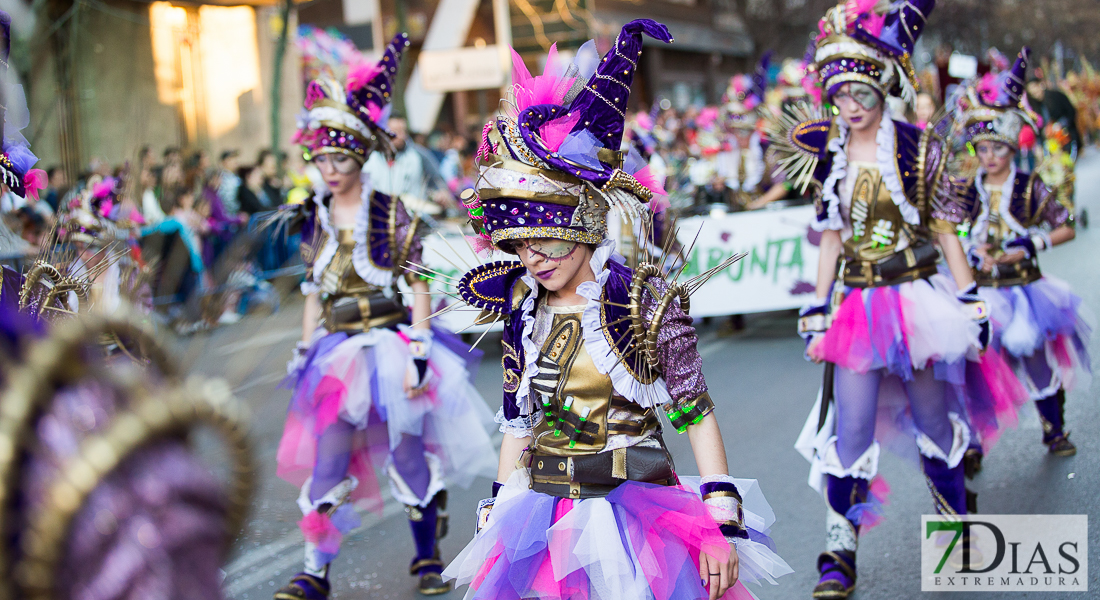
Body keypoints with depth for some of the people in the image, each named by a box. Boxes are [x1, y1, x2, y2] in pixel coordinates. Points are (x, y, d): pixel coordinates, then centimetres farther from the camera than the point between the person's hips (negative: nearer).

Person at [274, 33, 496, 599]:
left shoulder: (390, 212, -6)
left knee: (408, 455, 5)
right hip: (338, 352, 4)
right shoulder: (315, 218, 8)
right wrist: (305, 351, 11)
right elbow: (313, 292, 15)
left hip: (389, 345, -4)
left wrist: (418, 352, -14)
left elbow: (418, 285, -8)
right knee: (326, 462, -2)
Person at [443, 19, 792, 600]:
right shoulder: (522, 307, 3)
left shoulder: (642, 298, -11)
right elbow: (517, 418, 11)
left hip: (637, 505, -4)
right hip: (543, 509, 4)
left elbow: (696, 413, -9)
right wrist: (498, 510, 11)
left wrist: (722, 522, -13)